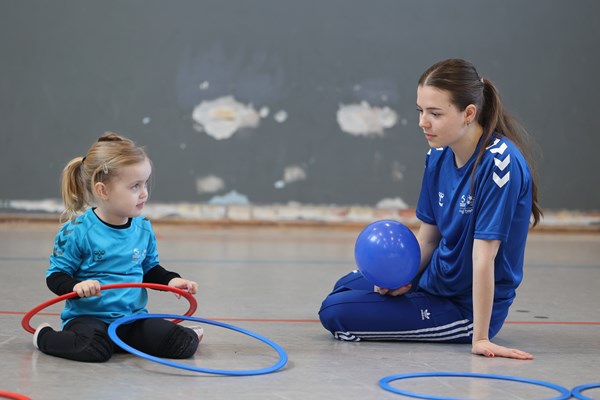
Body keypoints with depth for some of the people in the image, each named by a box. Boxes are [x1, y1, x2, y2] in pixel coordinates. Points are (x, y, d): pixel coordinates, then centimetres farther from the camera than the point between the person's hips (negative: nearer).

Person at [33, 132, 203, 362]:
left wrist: (170, 280, 1)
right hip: (88, 316, -4)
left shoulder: (144, 229, 5)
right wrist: (75, 286, -27)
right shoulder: (78, 231, -12)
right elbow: (55, 275, -7)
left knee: (185, 344, -14)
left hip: (133, 317, 4)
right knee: (94, 348, -37)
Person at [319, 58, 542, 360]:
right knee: (344, 288, 26)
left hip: (466, 308, -9)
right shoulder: (439, 156, -4)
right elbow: (428, 235, 6)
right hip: (434, 279, 9)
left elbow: (484, 256, -30)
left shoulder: (500, 164, -28)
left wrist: (480, 339, -28)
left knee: (334, 313, -9)